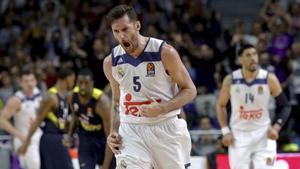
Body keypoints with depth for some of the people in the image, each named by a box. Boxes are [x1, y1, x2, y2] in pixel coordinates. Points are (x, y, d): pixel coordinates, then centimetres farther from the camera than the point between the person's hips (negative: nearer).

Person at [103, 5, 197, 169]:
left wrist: (161, 109, -20)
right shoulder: (111, 62, 1)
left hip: (166, 129, -2)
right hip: (130, 132, 2)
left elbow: (189, 90, -5)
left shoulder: (164, 52, -11)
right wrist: (114, 131, 2)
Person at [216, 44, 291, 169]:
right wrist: (225, 131, -1)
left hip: (263, 135, -1)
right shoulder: (231, 80, -6)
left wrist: (276, 127, -15)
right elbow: (221, 105, 8)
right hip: (239, 135, 1)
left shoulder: (269, 79, -9)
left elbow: (285, 106, 0)